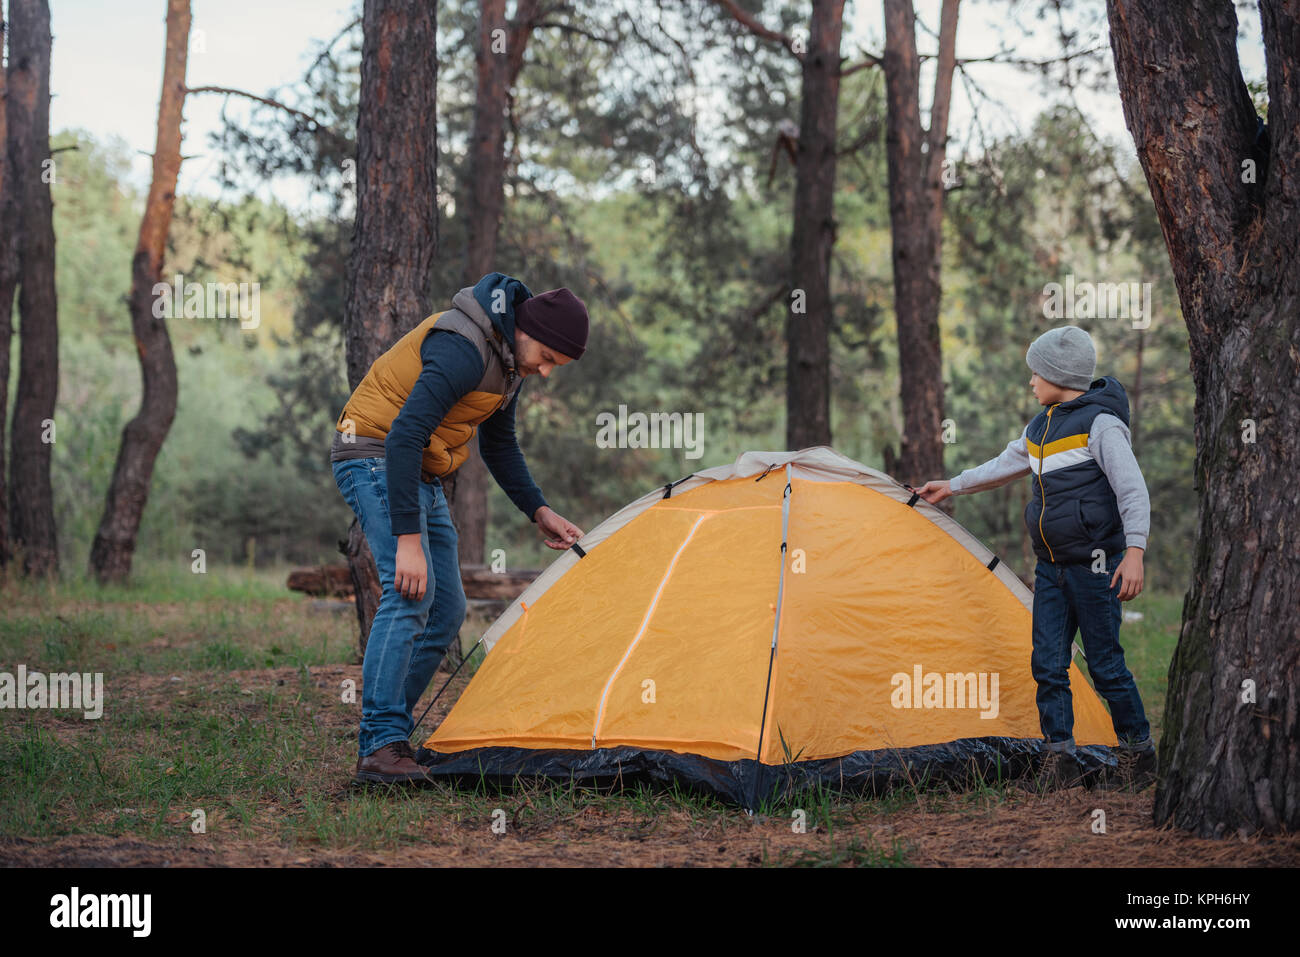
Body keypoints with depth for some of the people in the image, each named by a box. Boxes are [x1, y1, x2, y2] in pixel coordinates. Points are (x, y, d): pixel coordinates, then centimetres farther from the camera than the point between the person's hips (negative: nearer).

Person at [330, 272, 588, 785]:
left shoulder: (510, 357, 5)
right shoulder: (463, 350, -27)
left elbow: (498, 446, 20)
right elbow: (402, 437, -33)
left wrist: (539, 511, 11)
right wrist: (408, 540, -36)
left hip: (421, 473, 10)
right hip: (375, 459, -10)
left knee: (445, 608, 8)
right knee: (411, 591, -25)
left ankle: (384, 735, 13)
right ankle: (381, 747, -26)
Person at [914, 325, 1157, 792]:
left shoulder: (1100, 424, -12)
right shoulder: (1040, 427, 13)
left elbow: (1132, 490, -16)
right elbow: (1004, 466, 30)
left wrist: (1134, 552, -24)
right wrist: (951, 487, 36)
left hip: (1094, 563, -7)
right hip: (1052, 567, 7)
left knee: (1105, 662, -2)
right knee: (1048, 663, 1)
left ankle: (1139, 757, 10)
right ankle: (1060, 762, 6)